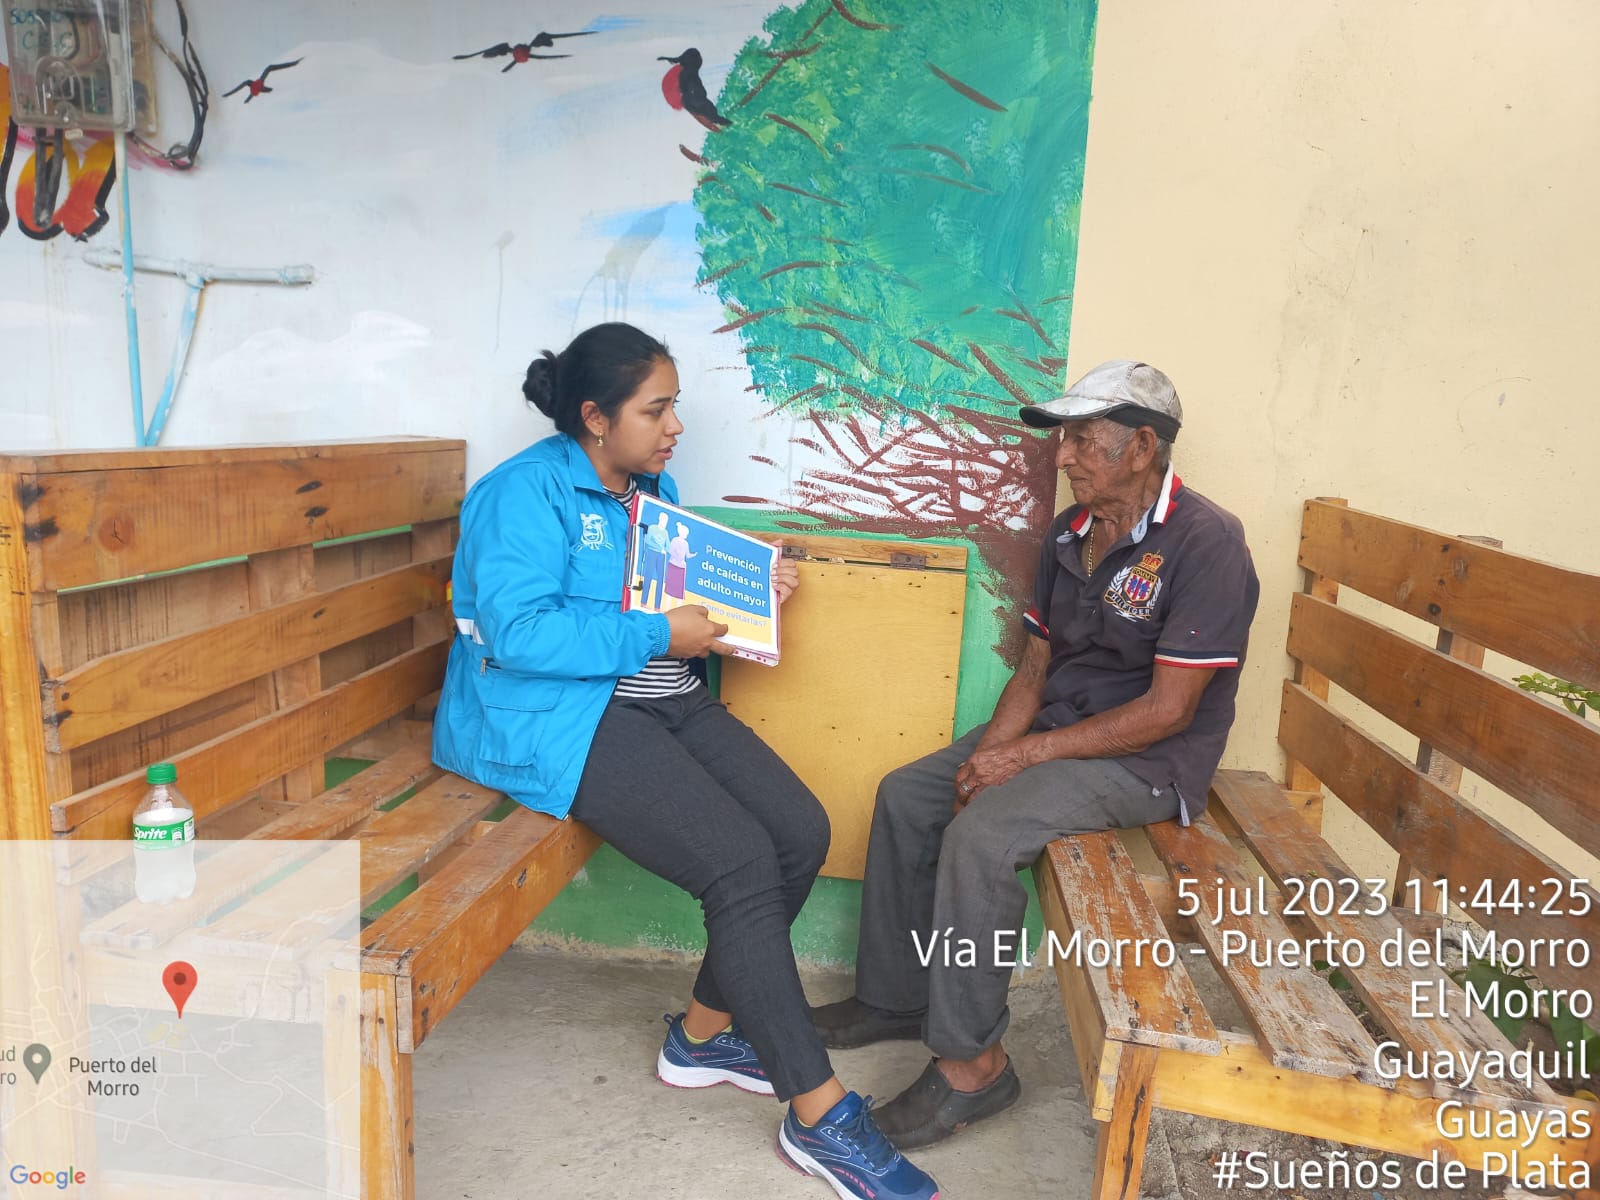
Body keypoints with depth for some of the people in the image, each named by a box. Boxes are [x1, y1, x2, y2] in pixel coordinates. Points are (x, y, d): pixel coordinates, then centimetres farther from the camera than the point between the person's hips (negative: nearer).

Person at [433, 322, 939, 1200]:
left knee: (801, 832, -7)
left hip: (664, 702, 9)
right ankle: (819, 1116, -9)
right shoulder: (526, 493, -11)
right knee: (742, 864, -23)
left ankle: (705, 1031, 14)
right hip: (558, 718, -8)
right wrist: (658, 636, -20)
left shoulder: (653, 486, 15)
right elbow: (519, 633, -23)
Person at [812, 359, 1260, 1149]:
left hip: (1148, 761, -8)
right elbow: (1036, 665, 8)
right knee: (906, 798, 1)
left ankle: (971, 1062, -10)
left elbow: (1167, 709, -23)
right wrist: (992, 748, -9)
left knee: (980, 835, -27)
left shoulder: (1205, 544, -20)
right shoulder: (1070, 533, 5)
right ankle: (895, 997, 14)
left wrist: (1029, 753, -22)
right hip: (1055, 729, 9)